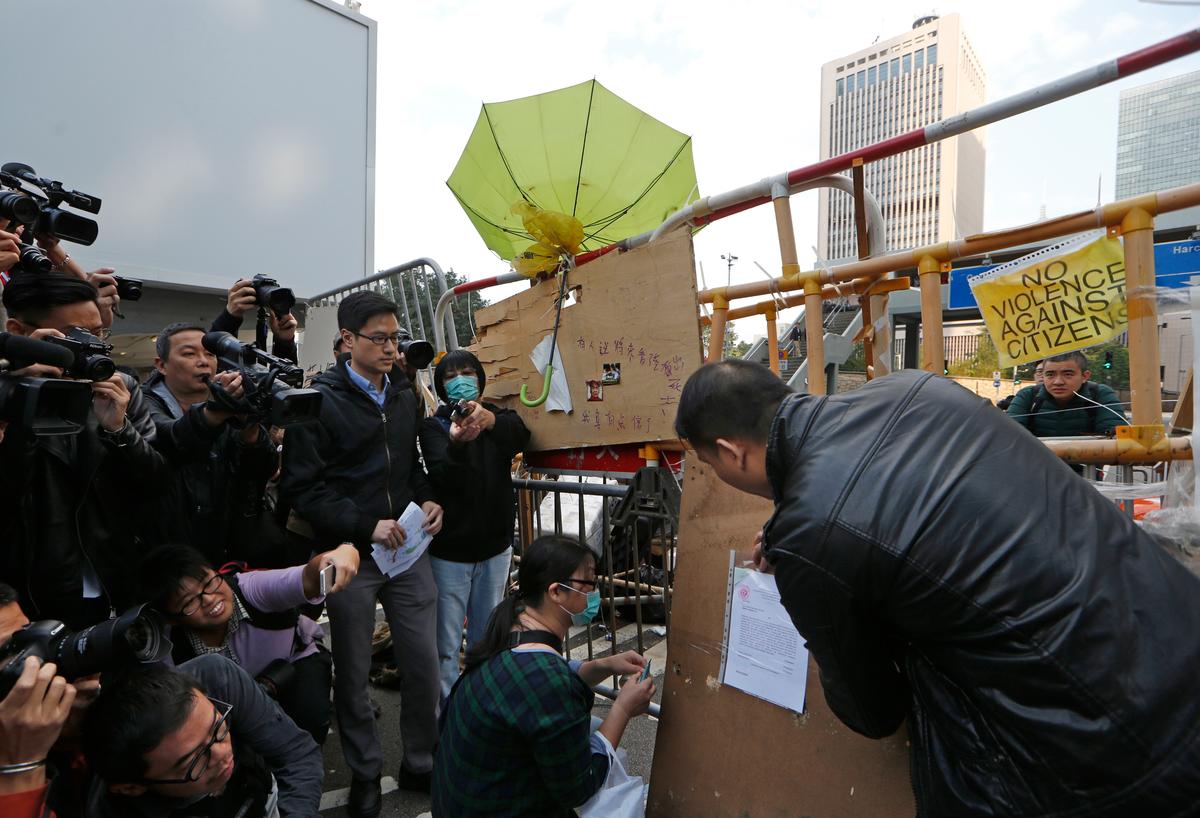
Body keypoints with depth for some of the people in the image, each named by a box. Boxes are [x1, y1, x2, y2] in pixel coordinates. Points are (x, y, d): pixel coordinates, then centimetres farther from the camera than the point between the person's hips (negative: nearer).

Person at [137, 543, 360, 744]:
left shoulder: (250, 588, -36)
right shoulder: (177, 651, -25)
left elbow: (307, 579, -55)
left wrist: (343, 552, -77)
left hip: (297, 659, -2)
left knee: (310, 715, -26)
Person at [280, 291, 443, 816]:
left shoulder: (404, 398, 9)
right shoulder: (320, 401, -10)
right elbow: (301, 488, -14)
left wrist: (428, 501, 0)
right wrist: (366, 526, -20)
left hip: (409, 549, 5)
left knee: (425, 664, 8)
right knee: (353, 674, 12)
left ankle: (421, 763, 31)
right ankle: (364, 774, 33)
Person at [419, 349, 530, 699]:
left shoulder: (499, 417, 3)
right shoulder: (433, 427, -3)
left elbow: (520, 435, -23)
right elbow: (443, 476, -23)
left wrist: (489, 420, -45)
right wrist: (457, 443, -46)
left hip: (495, 545, 3)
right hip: (449, 549, -3)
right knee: (447, 645, 2)